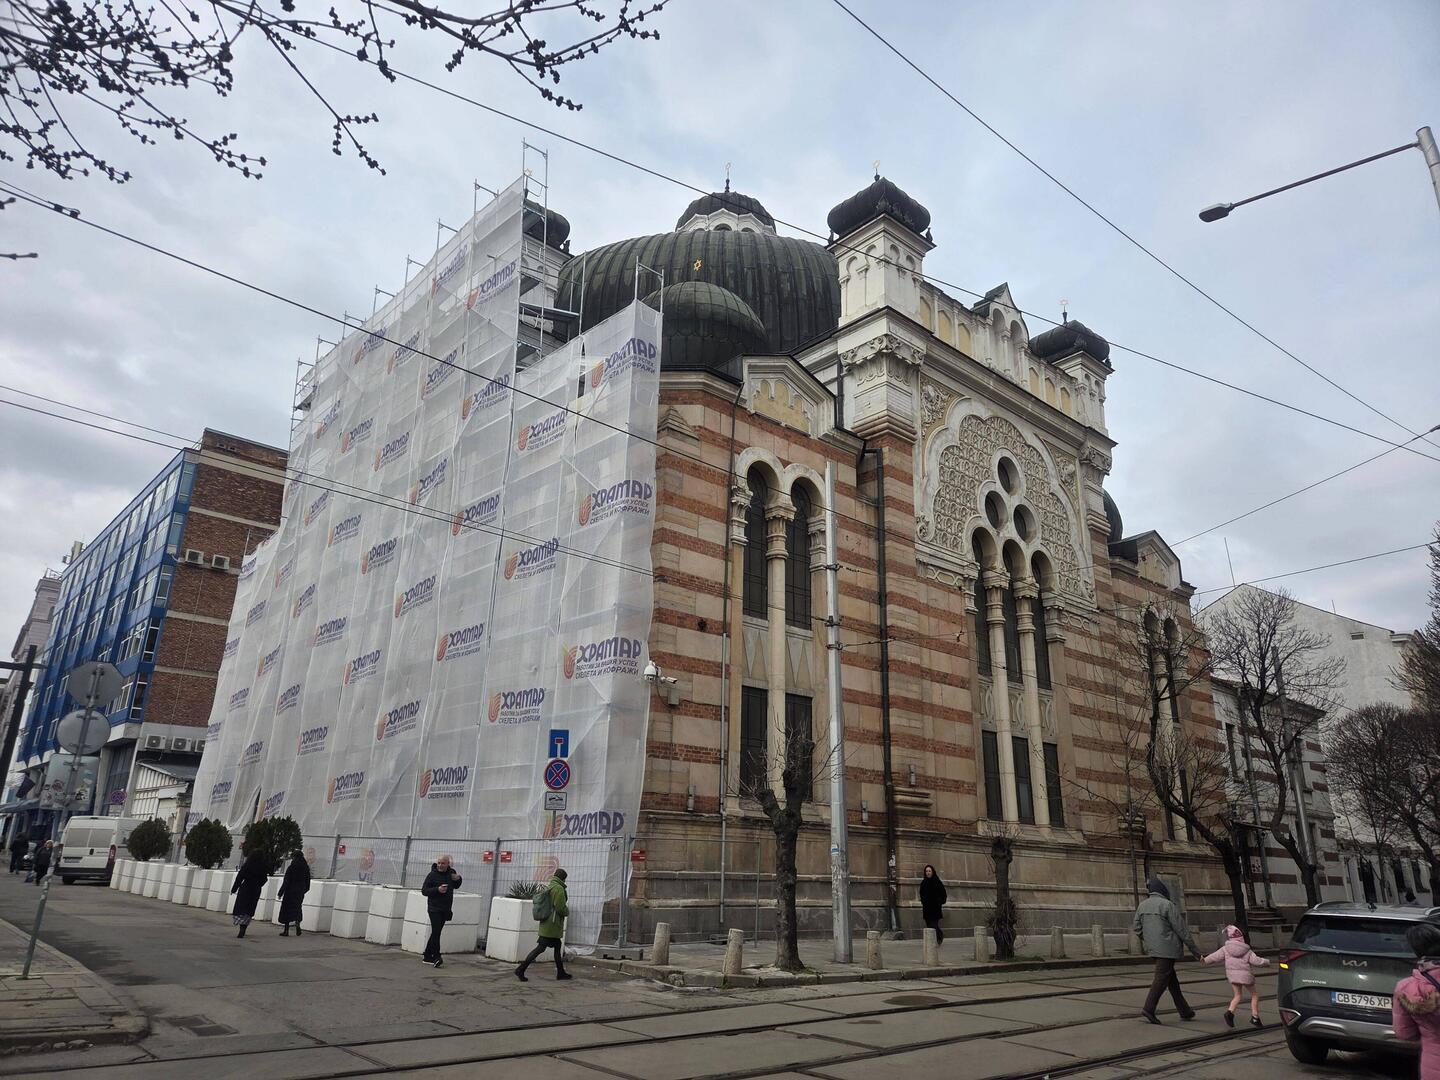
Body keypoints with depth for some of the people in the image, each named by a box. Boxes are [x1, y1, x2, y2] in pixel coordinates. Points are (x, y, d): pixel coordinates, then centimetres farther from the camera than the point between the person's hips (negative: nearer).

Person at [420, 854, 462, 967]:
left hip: (445, 909, 6)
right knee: (436, 932, -11)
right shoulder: (432, 875, -10)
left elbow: (456, 886, 22)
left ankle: (427, 956, 22)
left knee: (436, 933, 12)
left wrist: (458, 879, 1)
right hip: (434, 908, -6)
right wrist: (437, 889, -23)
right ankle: (436, 958, -9)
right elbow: (424, 891, -10)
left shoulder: (451, 873, 7)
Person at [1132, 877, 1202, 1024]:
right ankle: (1149, 1009, -11)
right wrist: (1194, 949, -3)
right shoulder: (1167, 905, -13)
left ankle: (1184, 1011, 20)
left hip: (1153, 948, 7)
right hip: (1167, 948, -7)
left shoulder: (1142, 905, 7)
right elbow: (1181, 929, -11)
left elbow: (1136, 928, 8)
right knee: (1161, 978, -5)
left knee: (1171, 979, 15)